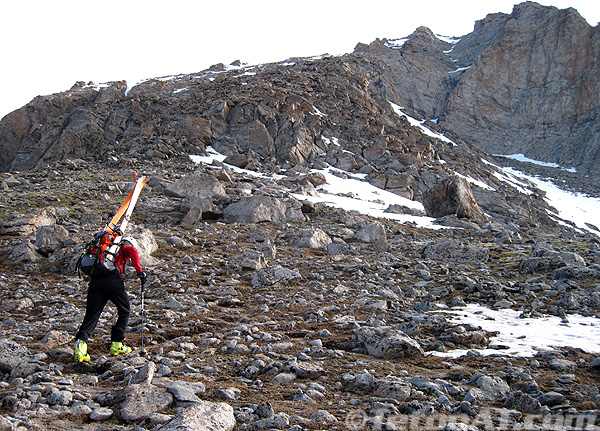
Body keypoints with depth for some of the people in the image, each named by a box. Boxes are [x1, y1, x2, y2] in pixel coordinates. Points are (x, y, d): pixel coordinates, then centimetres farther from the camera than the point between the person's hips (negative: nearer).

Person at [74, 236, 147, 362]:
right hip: (112, 280, -5)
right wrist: (140, 272, -3)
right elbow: (132, 251, -4)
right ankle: (117, 345, 10)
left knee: (91, 315, 3)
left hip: (94, 281, 5)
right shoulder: (125, 249, 20)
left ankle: (81, 342, -21)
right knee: (124, 310, 14)